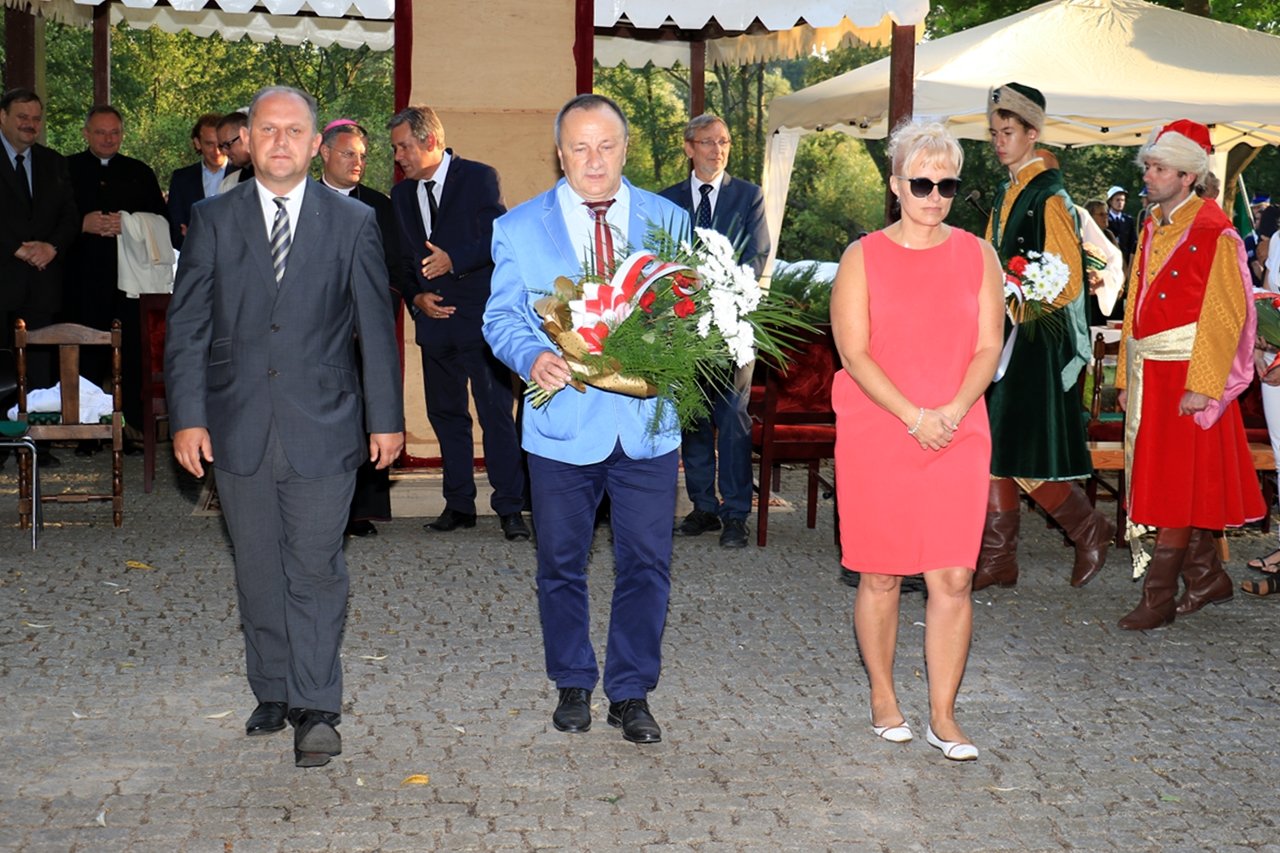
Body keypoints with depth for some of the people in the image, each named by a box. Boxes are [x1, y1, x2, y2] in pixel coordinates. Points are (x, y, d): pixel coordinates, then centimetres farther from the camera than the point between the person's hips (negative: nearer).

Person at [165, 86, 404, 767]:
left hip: (322, 426, -2)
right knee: (257, 572, 10)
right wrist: (188, 416, -3)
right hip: (238, 425, 2)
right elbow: (187, 327, 4)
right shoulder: (212, 220, 5)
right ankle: (273, 693, 23)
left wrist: (386, 418, 2)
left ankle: (316, 708, 5)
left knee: (315, 570, -1)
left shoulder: (353, 222, 3)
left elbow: (376, 327, 4)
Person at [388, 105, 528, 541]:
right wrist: (416, 298, 0)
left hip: (481, 318, -6)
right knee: (446, 415, 10)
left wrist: (454, 260, -22)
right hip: (435, 320, 6)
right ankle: (459, 504, 18)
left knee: (497, 414, -6)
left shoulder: (479, 178, -3)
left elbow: (497, 239, -9)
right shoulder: (401, 194, 14)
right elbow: (402, 259, 17)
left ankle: (510, 508, -1)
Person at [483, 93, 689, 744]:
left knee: (646, 566, 3)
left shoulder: (668, 220, 6)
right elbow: (502, 317, 2)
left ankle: (632, 691, 18)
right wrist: (531, 356, -19)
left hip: (646, 425, 0)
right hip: (563, 427, 0)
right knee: (560, 566, 11)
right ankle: (573, 684, 29)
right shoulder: (518, 228, 3)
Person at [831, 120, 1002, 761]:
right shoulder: (863, 258, 1)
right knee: (880, 576, 5)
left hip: (958, 437, 2)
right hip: (875, 437, -1)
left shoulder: (977, 256, 8)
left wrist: (952, 412, -12)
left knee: (953, 579, -3)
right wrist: (914, 417, -15)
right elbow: (854, 353, -6)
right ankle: (883, 698, 22)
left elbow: (988, 347, 4)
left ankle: (943, 717, 6)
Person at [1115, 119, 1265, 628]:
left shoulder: (1212, 231, -10)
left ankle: (1158, 598, -1)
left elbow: (1224, 314, -14)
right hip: (1149, 372, 8)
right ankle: (1208, 578, 26)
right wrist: (1127, 377, 12)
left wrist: (1201, 386, -18)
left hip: (1188, 373, -7)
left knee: (1179, 485, -4)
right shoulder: (1152, 228, 13)